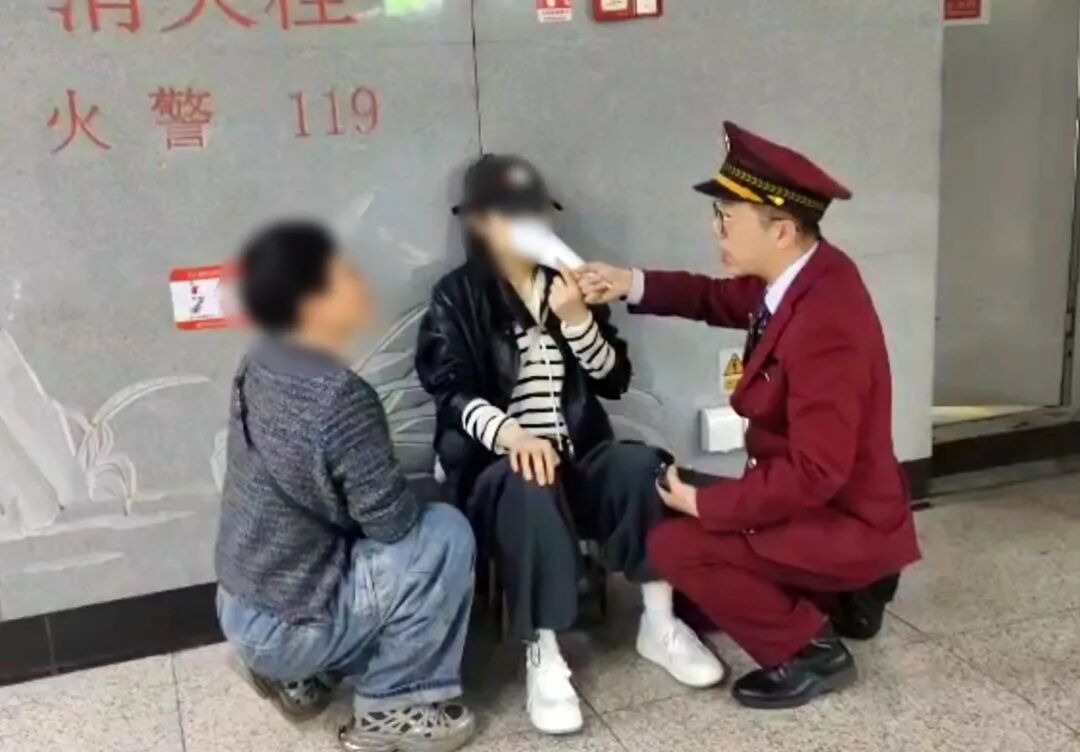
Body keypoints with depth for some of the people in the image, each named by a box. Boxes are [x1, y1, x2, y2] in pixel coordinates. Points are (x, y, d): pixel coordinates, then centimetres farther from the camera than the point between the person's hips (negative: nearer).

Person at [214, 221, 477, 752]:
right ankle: (391, 708, 3)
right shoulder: (338, 395, -27)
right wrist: (417, 507, 2)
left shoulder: (259, 367, -1)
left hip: (240, 610, 8)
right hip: (283, 626, -8)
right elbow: (392, 519, -19)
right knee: (444, 534, -8)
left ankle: (299, 676, 19)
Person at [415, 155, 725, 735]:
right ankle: (543, 657, -28)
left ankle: (659, 623, -12)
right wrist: (511, 434, -30)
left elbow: (613, 381, 6)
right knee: (530, 491, -37)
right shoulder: (456, 297, 1)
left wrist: (577, 318, -11)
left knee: (641, 467, -26)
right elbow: (450, 392, -11)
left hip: (577, 452, 4)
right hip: (494, 463, -3)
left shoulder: (568, 282, 12)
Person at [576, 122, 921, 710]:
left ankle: (811, 650, -1)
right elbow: (723, 300, 12)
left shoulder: (826, 325, -33)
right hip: (819, 499, 10)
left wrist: (705, 504, -21)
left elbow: (815, 473, -31)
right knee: (707, 514, 21)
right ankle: (844, 594, 21)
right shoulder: (803, 270, -5)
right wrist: (633, 284, -3)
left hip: (842, 521, -9)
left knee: (675, 543, -15)